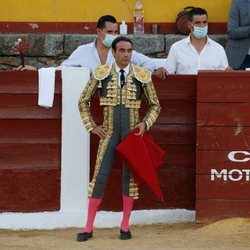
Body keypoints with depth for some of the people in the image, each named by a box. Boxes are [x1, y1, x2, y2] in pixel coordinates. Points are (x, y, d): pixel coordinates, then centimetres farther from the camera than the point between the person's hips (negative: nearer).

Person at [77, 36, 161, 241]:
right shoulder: (101, 74, -2)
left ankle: (125, 226, 15)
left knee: (130, 176, 4)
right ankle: (89, 228, 2)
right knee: (100, 176, -3)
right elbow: (83, 101, 9)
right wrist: (91, 126, 3)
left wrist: (146, 124, -6)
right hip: (109, 132, 0)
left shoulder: (142, 75, -2)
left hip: (132, 132, 0)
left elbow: (155, 105, 9)